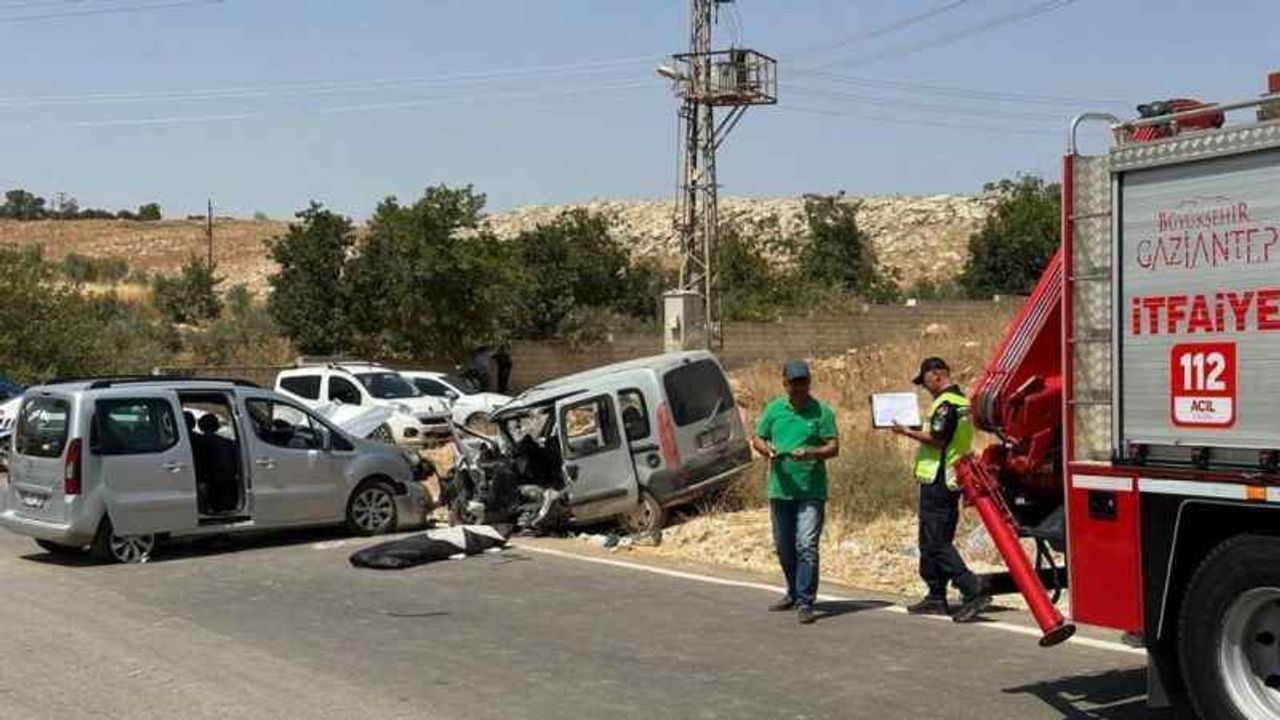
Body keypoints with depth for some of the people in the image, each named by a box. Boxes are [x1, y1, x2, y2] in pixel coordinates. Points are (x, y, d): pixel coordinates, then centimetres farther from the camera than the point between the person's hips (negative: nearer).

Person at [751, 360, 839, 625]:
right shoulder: (774, 408, 8)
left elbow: (834, 447, -4)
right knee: (783, 546, 15)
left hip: (811, 491, -4)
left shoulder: (822, 411, -2)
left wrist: (811, 453, -22)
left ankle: (805, 603, -7)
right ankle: (794, 593, 34)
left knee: (806, 547, -11)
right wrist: (767, 450, -10)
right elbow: (757, 439, 13)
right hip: (780, 489, 4)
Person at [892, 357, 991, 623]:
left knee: (936, 543, -8)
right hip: (952, 480, 10)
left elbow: (938, 439, -23)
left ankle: (973, 590, -15)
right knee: (937, 541, 15)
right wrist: (917, 433, 17)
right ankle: (936, 597, 19)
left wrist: (908, 432, -14)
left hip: (937, 481, -10)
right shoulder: (962, 401, 17)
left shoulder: (945, 404, -15)